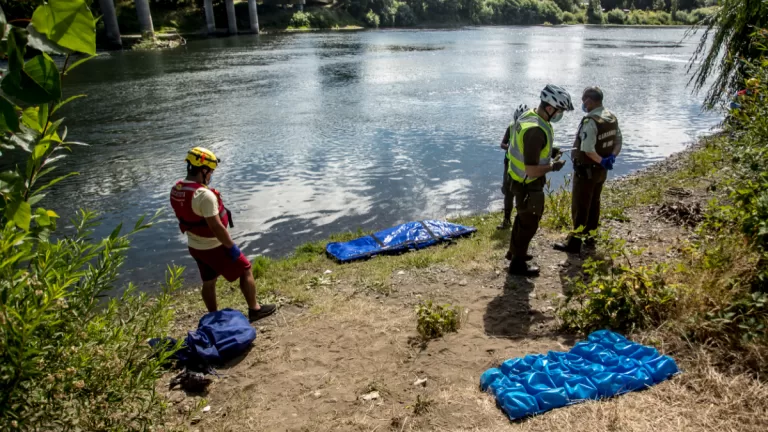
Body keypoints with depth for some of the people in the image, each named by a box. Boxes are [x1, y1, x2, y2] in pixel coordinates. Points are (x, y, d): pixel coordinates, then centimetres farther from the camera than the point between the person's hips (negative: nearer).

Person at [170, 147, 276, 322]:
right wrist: (232, 247, -18)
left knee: (209, 282, 21)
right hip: (214, 248, -8)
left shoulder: (176, 189, -2)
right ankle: (254, 309, 20)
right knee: (245, 270, 9)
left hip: (194, 247, 8)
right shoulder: (204, 195, -31)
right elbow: (216, 227, -29)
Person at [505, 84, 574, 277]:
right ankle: (518, 264, 22)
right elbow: (532, 170, -31)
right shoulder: (536, 130, -32)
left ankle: (514, 251, 45)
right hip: (528, 184, -10)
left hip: (520, 179, 10)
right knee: (530, 222, 7)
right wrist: (553, 166, -15)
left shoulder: (529, 115, -1)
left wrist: (549, 151, 6)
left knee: (523, 216, 26)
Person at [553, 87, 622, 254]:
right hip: (601, 170, 9)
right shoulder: (612, 118, 4)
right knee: (594, 203, 19)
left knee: (580, 206, 0)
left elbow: (588, 150, -30)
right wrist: (611, 157, -10)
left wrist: (601, 161, -19)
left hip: (586, 170, -8)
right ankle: (590, 237, 30)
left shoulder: (590, 121, -25)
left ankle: (575, 242, 7)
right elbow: (618, 142, 5)